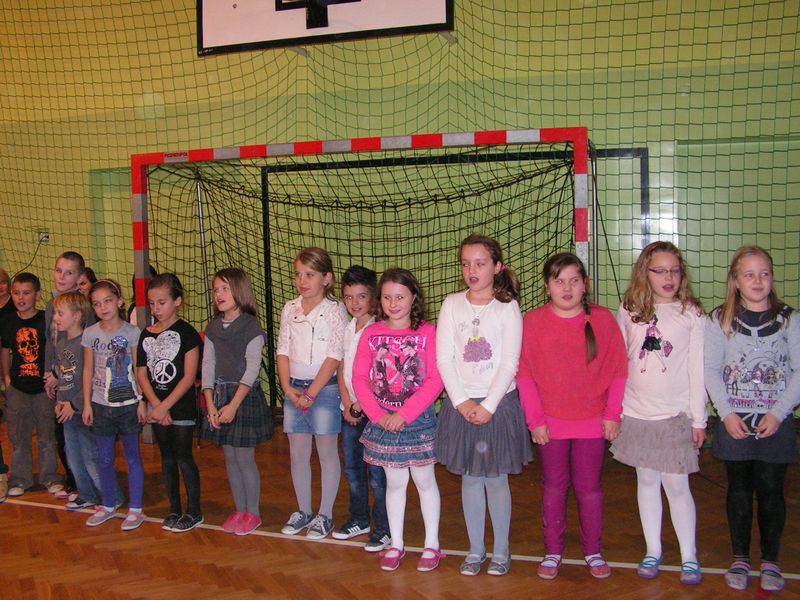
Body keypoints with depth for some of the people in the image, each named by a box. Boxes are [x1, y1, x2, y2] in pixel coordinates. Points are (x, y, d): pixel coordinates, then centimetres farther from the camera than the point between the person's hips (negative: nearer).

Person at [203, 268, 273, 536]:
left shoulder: (251, 326, -11)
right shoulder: (213, 327, 7)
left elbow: (252, 369, -15)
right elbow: (208, 365, 5)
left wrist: (233, 405, -19)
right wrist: (210, 403, -5)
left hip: (245, 396, -6)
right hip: (219, 395, 6)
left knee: (245, 458, 0)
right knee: (229, 458, 12)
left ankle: (253, 512, 15)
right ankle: (239, 509, 26)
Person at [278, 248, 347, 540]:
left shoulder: (335, 310, -8)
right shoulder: (289, 309, 7)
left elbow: (334, 356, -13)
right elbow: (283, 351, 7)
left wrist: (311, 392, -15)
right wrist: (288, 388, -5)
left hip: (324, 387, -5)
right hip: (294, 388, 5)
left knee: (327, 452, 5)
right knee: (297, 453, 11)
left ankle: (325, 514, 17)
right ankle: (303, 511, 26)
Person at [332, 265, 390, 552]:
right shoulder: (347, 329, 10)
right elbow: (342, 369, 10)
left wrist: (361, 405, -14)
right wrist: (347, 404, -1)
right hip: (350, 409, 7)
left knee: (376, 472, -2)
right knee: (352, 468, 16)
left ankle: (384, 529, 9)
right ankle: (359, 519, 31)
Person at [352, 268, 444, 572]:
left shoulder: (427, 332, -9)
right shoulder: (371, 334, 0)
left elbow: (435, 381, -13)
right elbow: (359, 378, -1)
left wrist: (405, 414, -17)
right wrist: (378, 415, -11)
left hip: (419, 420, -2)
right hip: (383, 421, 2)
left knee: (425, 481, 9)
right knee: (394, 483, 14)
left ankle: (432, 544, 22)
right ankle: (396, 544, 26)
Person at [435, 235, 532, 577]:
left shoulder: (507, 308, -3)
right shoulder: (452, 305, 2)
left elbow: (510, 363, -8)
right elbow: (443, 359, -2)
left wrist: (488, 406, -13)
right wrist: (461, 402, -10)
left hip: (498, 403, -2)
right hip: (461, 403, 2)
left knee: (496, 479, 6)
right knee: (469, 479, 10)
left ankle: (501, 550, 22)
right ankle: (475, 549, 23)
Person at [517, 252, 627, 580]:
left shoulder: (603, 319, -4)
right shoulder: (532, 322, -5)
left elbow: (617, 371, 0)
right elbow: (524, 375, -3)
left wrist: (612, 414, -3)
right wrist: (534, 419, -5)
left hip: (592, 421, 0)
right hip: (550, 423, 0)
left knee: (589, 488, 10)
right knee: (553, 487, 12)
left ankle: (593, 551, 27)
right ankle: (552, 551, 26)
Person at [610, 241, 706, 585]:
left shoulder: (691, 314, -4)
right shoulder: (628, 312, 2)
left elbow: (697, 369, -2)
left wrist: (698, 418, -3)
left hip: (676, 415, -2)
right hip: (636, 414, 3)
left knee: (676, 485, 1)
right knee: (646, 481, 12)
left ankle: (689, 556, 17)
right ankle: (653, 551, 25)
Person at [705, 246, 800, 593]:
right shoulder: (720, 319, 1)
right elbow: (711, 370, 0)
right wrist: (726, 413, -9)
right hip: (734, 420, 0)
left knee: (771, 490, 4)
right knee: (739, 489, 8)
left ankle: (770, 561, 20)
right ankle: (740, 558, 21)